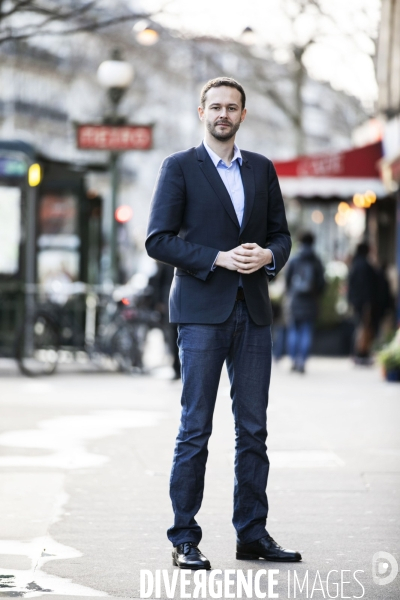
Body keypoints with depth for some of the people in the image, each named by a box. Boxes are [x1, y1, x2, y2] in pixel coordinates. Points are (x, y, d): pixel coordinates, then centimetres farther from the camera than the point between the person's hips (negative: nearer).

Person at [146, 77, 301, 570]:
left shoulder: (262, 170, 14)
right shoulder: (179, 168, 0)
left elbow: (281, 233, 16)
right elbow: (158, 239, -6)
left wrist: (268, 256, -7)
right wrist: (218, 258, -16)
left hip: (252, 312, 4)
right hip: (202, 311, -4)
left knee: (253, 428, 6)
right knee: (195, 428, -3)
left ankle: (252, 533, 13)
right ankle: (184, 539, 1)